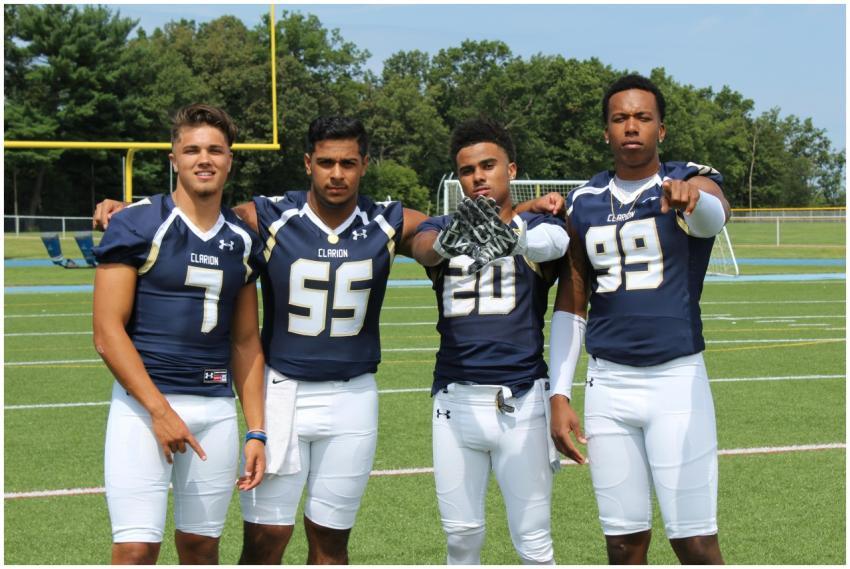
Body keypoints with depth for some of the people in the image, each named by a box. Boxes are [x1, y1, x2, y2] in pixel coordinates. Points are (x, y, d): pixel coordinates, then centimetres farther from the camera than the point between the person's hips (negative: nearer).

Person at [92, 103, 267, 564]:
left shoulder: (242, 241, 12)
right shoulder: (137, 225, -4)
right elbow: (107, 332, -8)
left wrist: (256, 431, 10)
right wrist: (160, 409, -15)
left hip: (217, 408, 5)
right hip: (144, 403, -5)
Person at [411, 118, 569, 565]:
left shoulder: (538, 228, 2)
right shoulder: (442, 228, 8)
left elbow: (552, 242, -24)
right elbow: (422, 246, -17)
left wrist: (508, 239, -48)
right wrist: (446, 241, -44)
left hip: (521, 401, -2)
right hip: (455, 399, 2)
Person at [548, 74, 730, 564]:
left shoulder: (691, 181, -2)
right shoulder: (585, 203, 9)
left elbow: (714, 216, -28)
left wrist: (692, 198, -51)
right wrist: (560, 395, 7)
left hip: (678, 379, -3)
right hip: (608, 384, 3)